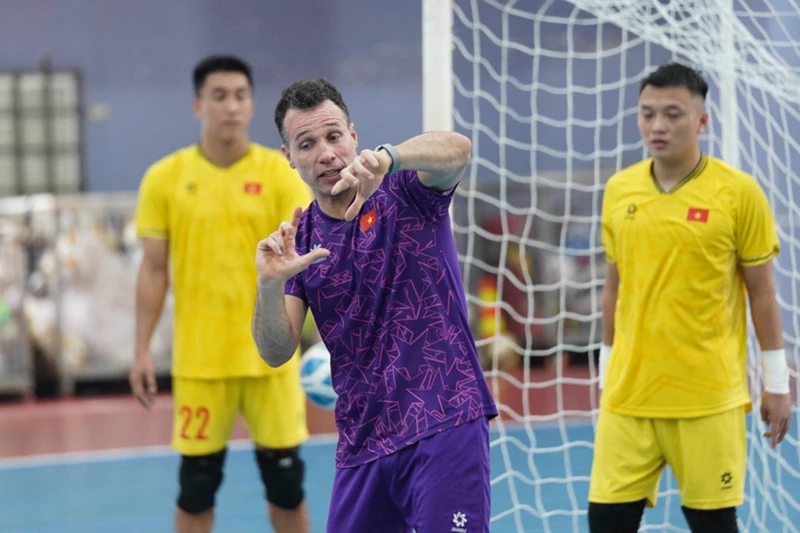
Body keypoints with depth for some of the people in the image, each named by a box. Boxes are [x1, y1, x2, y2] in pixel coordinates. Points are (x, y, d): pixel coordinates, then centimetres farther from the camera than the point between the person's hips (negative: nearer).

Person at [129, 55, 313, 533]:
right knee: (197, 485, 5)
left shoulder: (280, 172, -1)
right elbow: (154, 270, 4)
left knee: (285, 479, 5)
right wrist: (143, 350, 0)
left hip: (270, 355, 0)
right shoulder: (165, 177, 1)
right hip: (199, 358, 0)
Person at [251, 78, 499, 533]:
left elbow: (457, 149, -25)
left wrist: (386, 157, -44)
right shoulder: (299, 240, 8)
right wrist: (270, 285, -19)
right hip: (363, 444, 5)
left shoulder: (404, 191, -2)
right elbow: (276, 353, 0)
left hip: (445, 423, -5)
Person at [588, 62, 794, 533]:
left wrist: (777, 383, 0)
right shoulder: (618, 190, 5)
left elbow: (761, 291, -1)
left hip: (709, 399, -3)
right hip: (628, 394, 3)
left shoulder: (738, 192, -6)